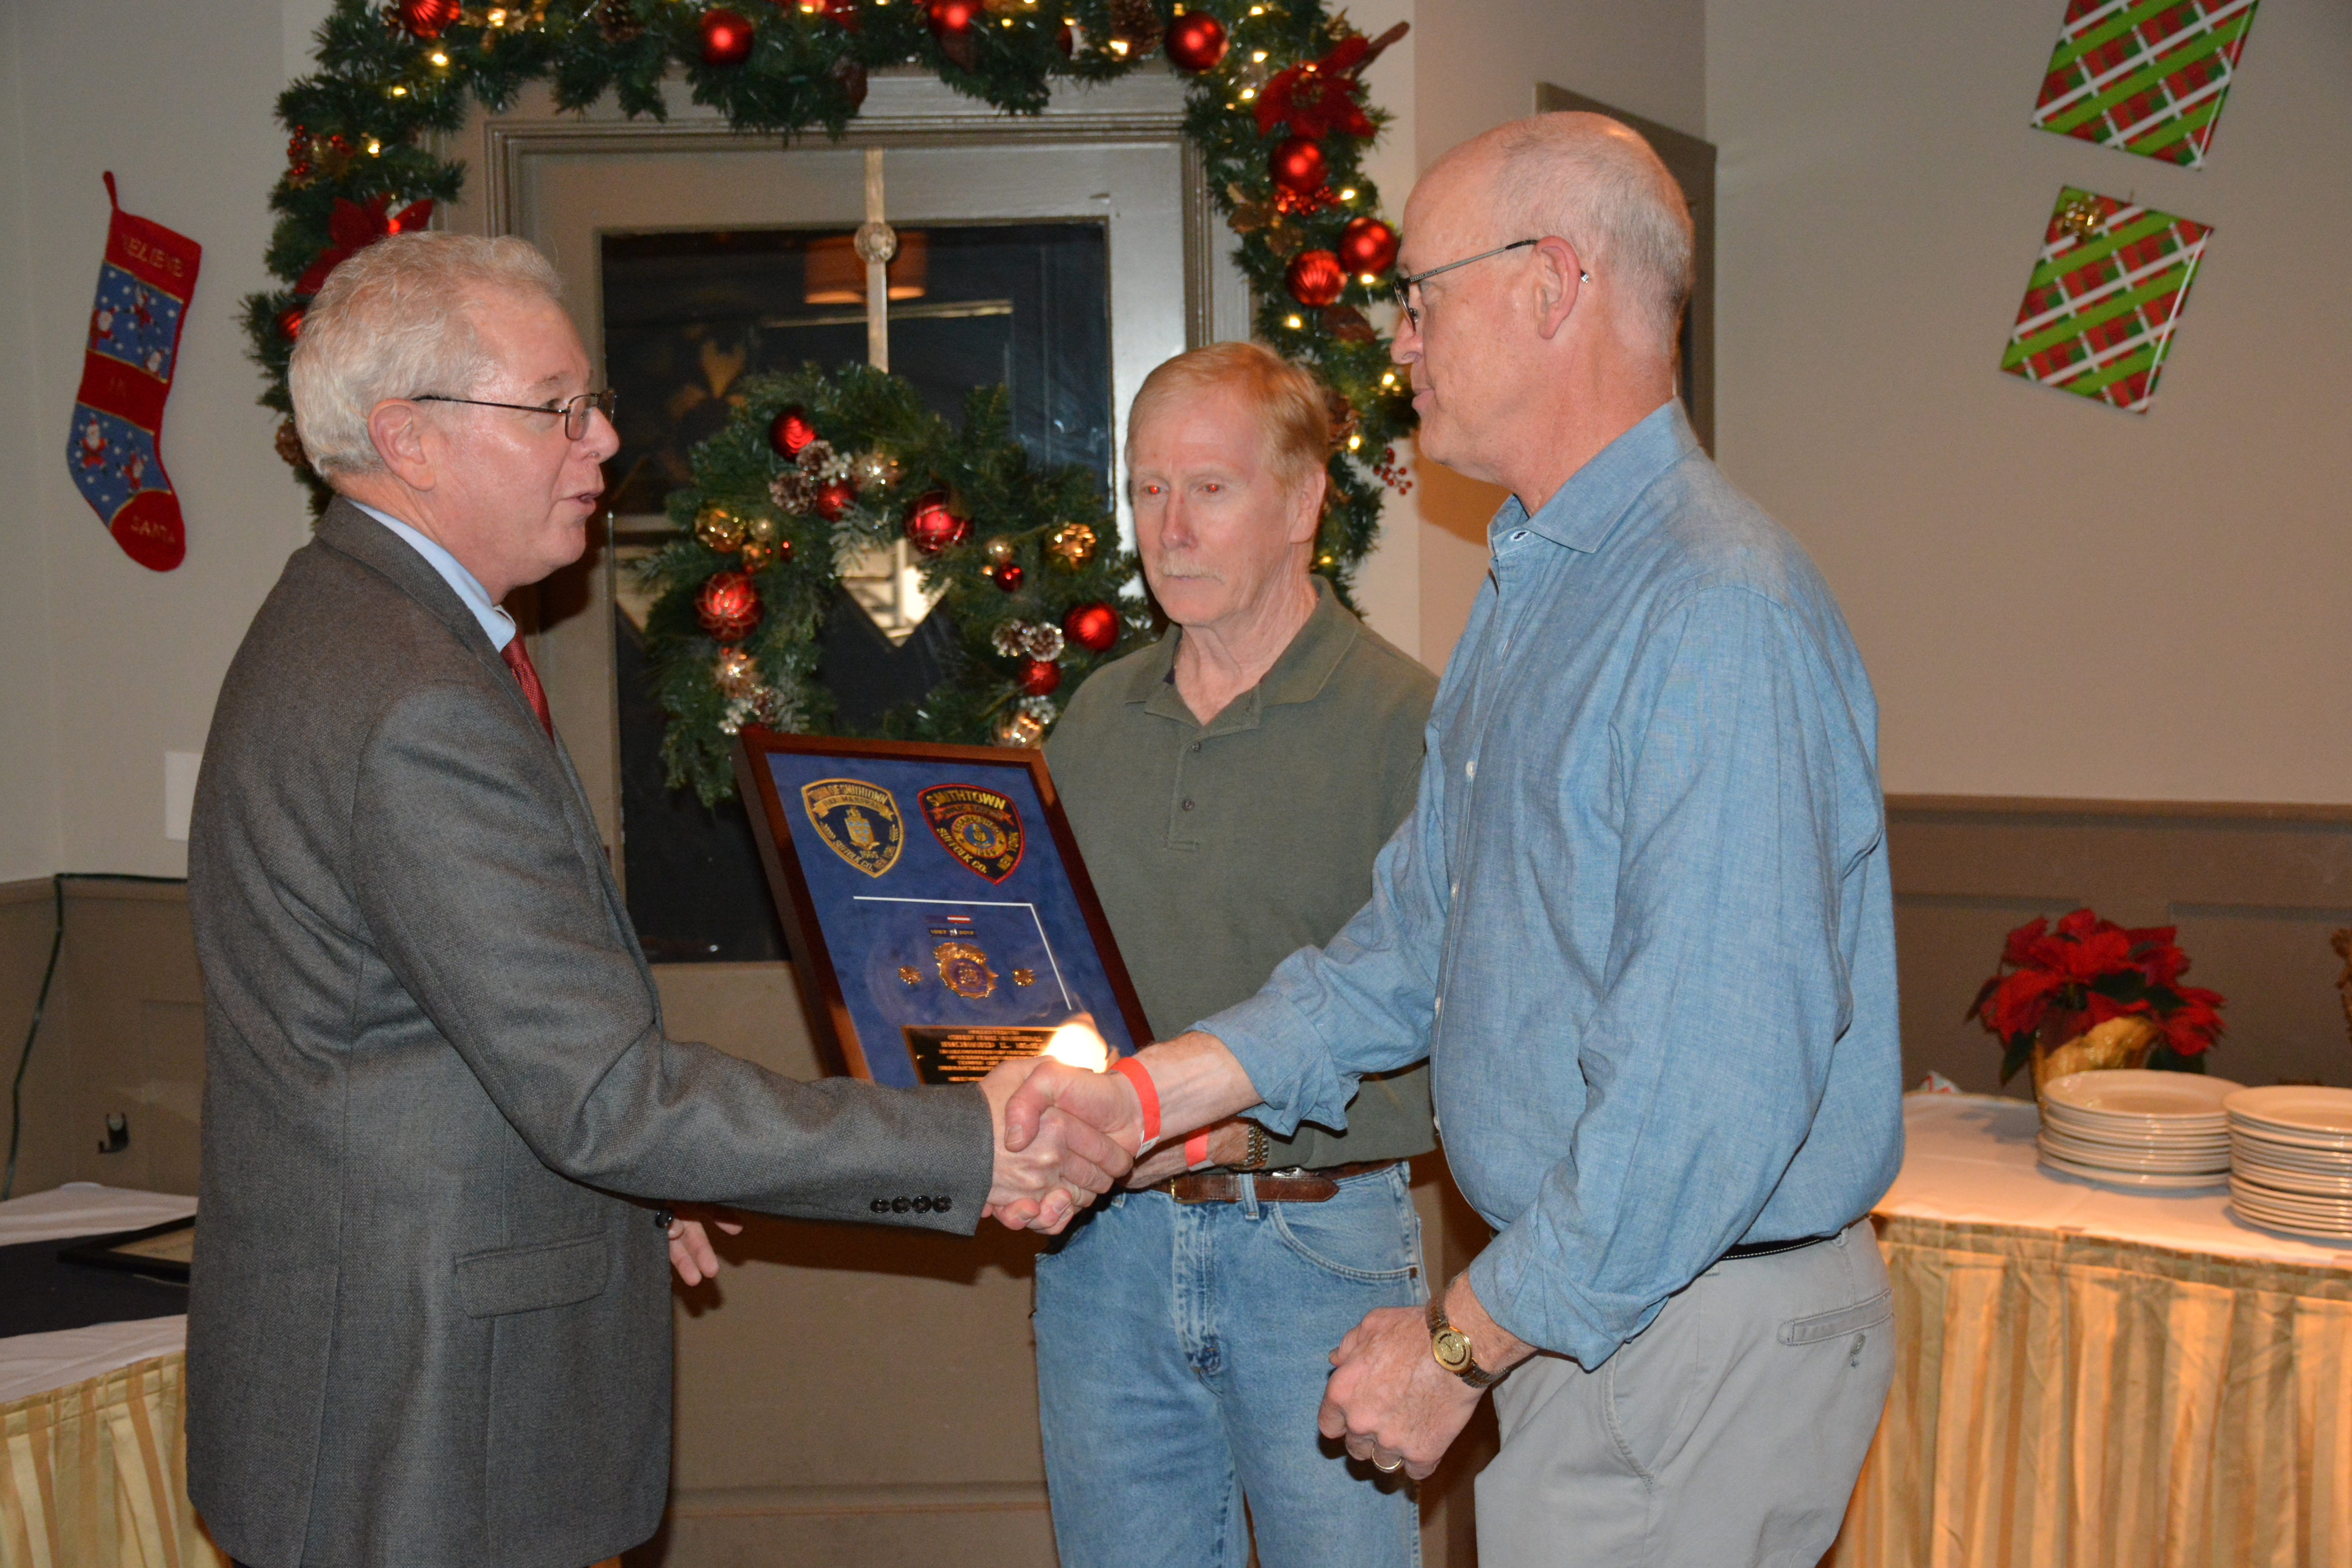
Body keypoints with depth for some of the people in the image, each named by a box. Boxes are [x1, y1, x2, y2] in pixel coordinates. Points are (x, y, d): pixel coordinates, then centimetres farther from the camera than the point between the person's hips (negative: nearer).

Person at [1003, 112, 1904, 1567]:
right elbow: (1415, 941, 15)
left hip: (1702, 1334, -9)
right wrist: (1149, 1091, 5)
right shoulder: (1531, 593, 13)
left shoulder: (1722, 614, -22)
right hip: (1570, 1302, 9)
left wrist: (1462, 1340, -17)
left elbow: (1718, 1087, -27)